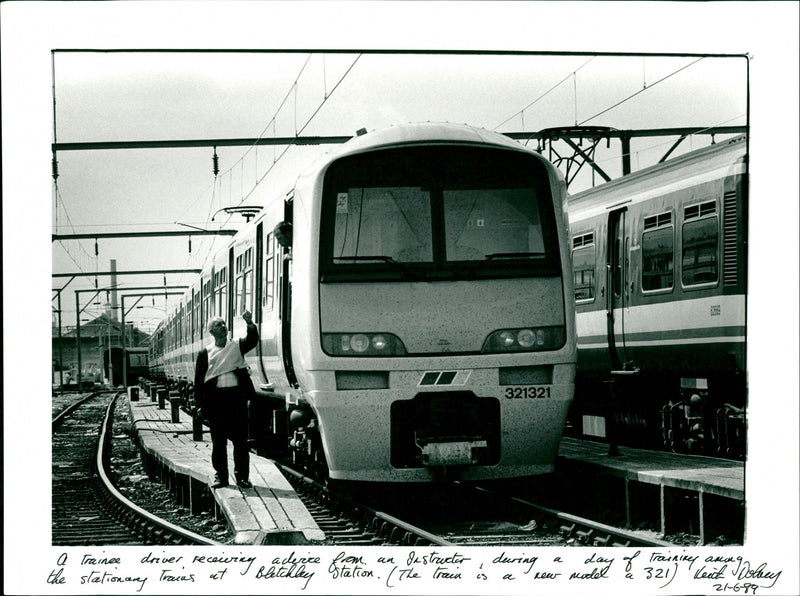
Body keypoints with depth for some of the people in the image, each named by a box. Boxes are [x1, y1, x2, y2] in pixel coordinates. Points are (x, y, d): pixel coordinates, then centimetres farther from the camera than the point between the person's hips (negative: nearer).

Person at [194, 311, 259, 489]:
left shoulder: (237, 347, 10)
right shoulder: (205, 353, 7)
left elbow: (252, 340, -8)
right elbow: (198, 380, 5)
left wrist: (249, 324, -26)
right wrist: (201, 404, -2)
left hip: (237, 396, 0)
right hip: (216, 398, 0)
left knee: (240, 439, 2)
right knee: (218, 440, 4)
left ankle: (242, 476, 7)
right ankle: (220, 476, 12)